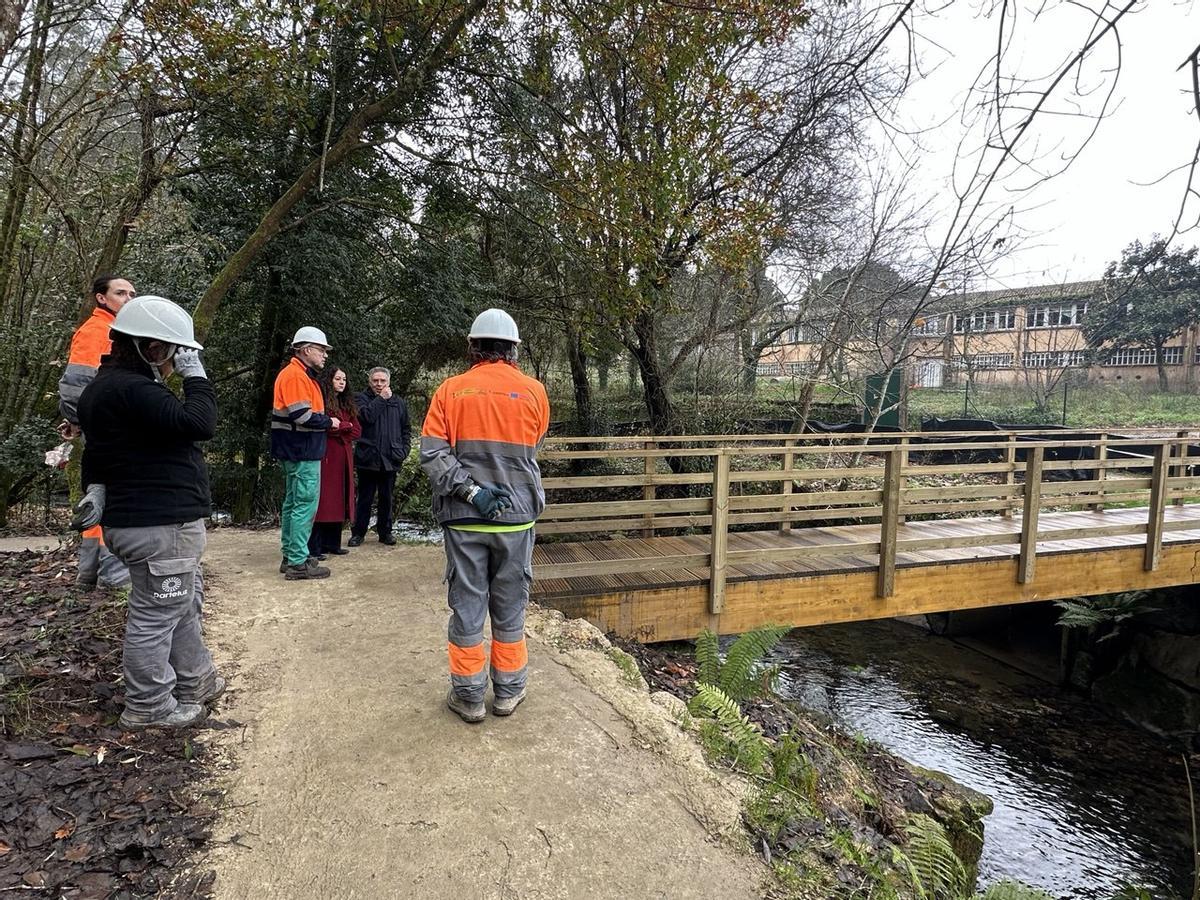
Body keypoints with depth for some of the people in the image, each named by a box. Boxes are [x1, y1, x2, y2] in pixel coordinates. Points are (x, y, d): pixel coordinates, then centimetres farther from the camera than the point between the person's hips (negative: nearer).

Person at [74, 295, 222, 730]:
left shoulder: (105, 386, 15)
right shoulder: (132, 389, -21)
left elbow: (97, 449, 21)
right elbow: (199, 423, -27)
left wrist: (96, 489, 12)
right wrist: (196, 375, -16)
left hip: (150, 517, 11)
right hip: (160, 526, -11)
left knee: (184, 606, 21)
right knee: (156, 615, 1)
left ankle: (195, 681, 35)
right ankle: (149, 708, 15)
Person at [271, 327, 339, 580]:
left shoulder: (301, 375, 17)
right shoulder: (295, 375, -15)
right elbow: (302, 416, -23)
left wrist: (325, 423, 6)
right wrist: (329, 422, -10)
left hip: (299, 452, 11)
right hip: (303, 453, -11)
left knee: (293, 503, 15)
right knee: (305, 504, -7)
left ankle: (290, 556, 24)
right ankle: (298, 563, -2)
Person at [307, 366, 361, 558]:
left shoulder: (347, 403, 18)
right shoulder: (321, 401, -5)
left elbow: (357, 430, 12)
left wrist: (338, 429, -4)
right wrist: (346, 426, -5)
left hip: (343, 458, 8)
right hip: (326, 457, -7)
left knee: (338, 500, 9)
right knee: (323, 501, -7)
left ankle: (332, 543, 17)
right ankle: (314, 548, -2)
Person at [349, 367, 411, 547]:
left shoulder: (399, 403, 11)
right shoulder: (362, 398, 3)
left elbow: (406, 429, 15)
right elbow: (366, 416, -18)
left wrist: (404, 450, 3)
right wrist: (381, 399, -11)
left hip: (390, 458, 3)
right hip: (368, 457, -2)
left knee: (387, 498, 11)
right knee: (365, 498, 4)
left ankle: (385, 531, 21)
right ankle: (358, 532, 13)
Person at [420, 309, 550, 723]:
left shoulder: (451, 390, -2)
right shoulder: (533, 391, -1)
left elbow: (433, 453, -11)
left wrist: (470, 490, -14)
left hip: (464, 518, 0)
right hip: (516, 516, 1)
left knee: (467, 606, 9)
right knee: (510, 608, 12)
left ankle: (469, 696, 20)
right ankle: (508, 691, 24)